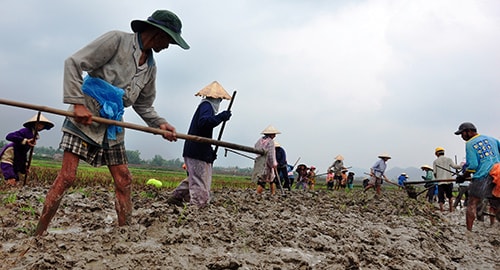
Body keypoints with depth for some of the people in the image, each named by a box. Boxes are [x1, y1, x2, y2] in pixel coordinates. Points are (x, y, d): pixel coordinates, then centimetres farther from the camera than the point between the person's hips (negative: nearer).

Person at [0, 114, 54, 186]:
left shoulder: (35, 135, 10)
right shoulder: (26, 131, -15)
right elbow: (9, 136, -28)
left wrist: (25, 164, 13)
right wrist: (25, 141, -32)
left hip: (15, 160, 9)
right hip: (8, 157, -9)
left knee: (15, 182, 7)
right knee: (11, 182, -17)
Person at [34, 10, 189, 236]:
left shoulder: (150, 67, 12)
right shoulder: (116, 40, -9)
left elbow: (144, 105, 20)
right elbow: (73, 64, -12)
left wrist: (160, 124, 1)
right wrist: (78, 103, -20)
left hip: (112, 126, 7)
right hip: (84, 117, -7)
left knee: (124, 180, 3)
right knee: (67, 176, -11)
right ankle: (37, 235, -1)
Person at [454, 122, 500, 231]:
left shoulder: (469, 144, 1)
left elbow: (472, 165, -7)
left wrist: (463, 177, 5)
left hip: (482, 177, -5)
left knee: (472, 204, -1)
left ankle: (468, 231, -5)